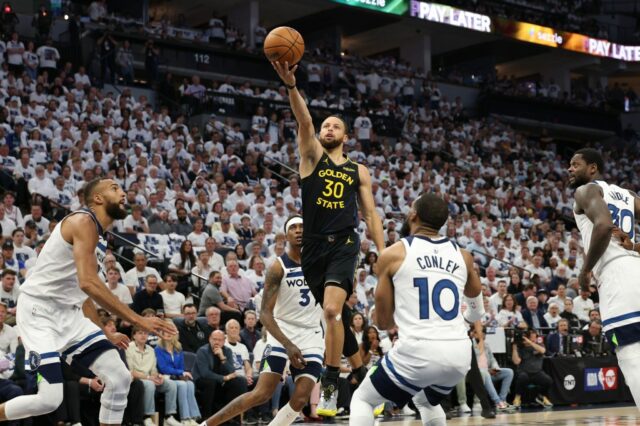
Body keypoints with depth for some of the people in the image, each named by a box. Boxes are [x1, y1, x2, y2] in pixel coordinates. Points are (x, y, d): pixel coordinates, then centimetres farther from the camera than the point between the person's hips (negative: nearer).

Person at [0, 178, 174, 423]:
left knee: (120, 378, -2)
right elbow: (88, 283, -28)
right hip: (38, 312, -9)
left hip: (69, 314, 9)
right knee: (49, 399, -18)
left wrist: (105, 334, 27)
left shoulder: (92, 230, 16)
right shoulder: (83, 222, -14)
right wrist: (136, 320, -28)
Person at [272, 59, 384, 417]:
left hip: (344, 245, -2)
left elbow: (371, 214, 11)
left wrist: (383, 252, 2)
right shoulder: (312, 156, 7)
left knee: (332, 310, -22)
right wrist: (291, 85, -26)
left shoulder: (359, 171, 11)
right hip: (314, 247, 2)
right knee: (337, 315, 11)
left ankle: (331, 386, -14)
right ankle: (362, 373, 31)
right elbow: (304, 121, -10)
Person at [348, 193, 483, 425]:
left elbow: (383, 321, 8)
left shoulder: (393, 254, 2)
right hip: (460, 354, 5)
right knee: (426, 402, 34)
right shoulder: (463, 256, 13)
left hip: (418, 351, -5)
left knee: (362, 399, 17)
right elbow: (476, 314, 28)